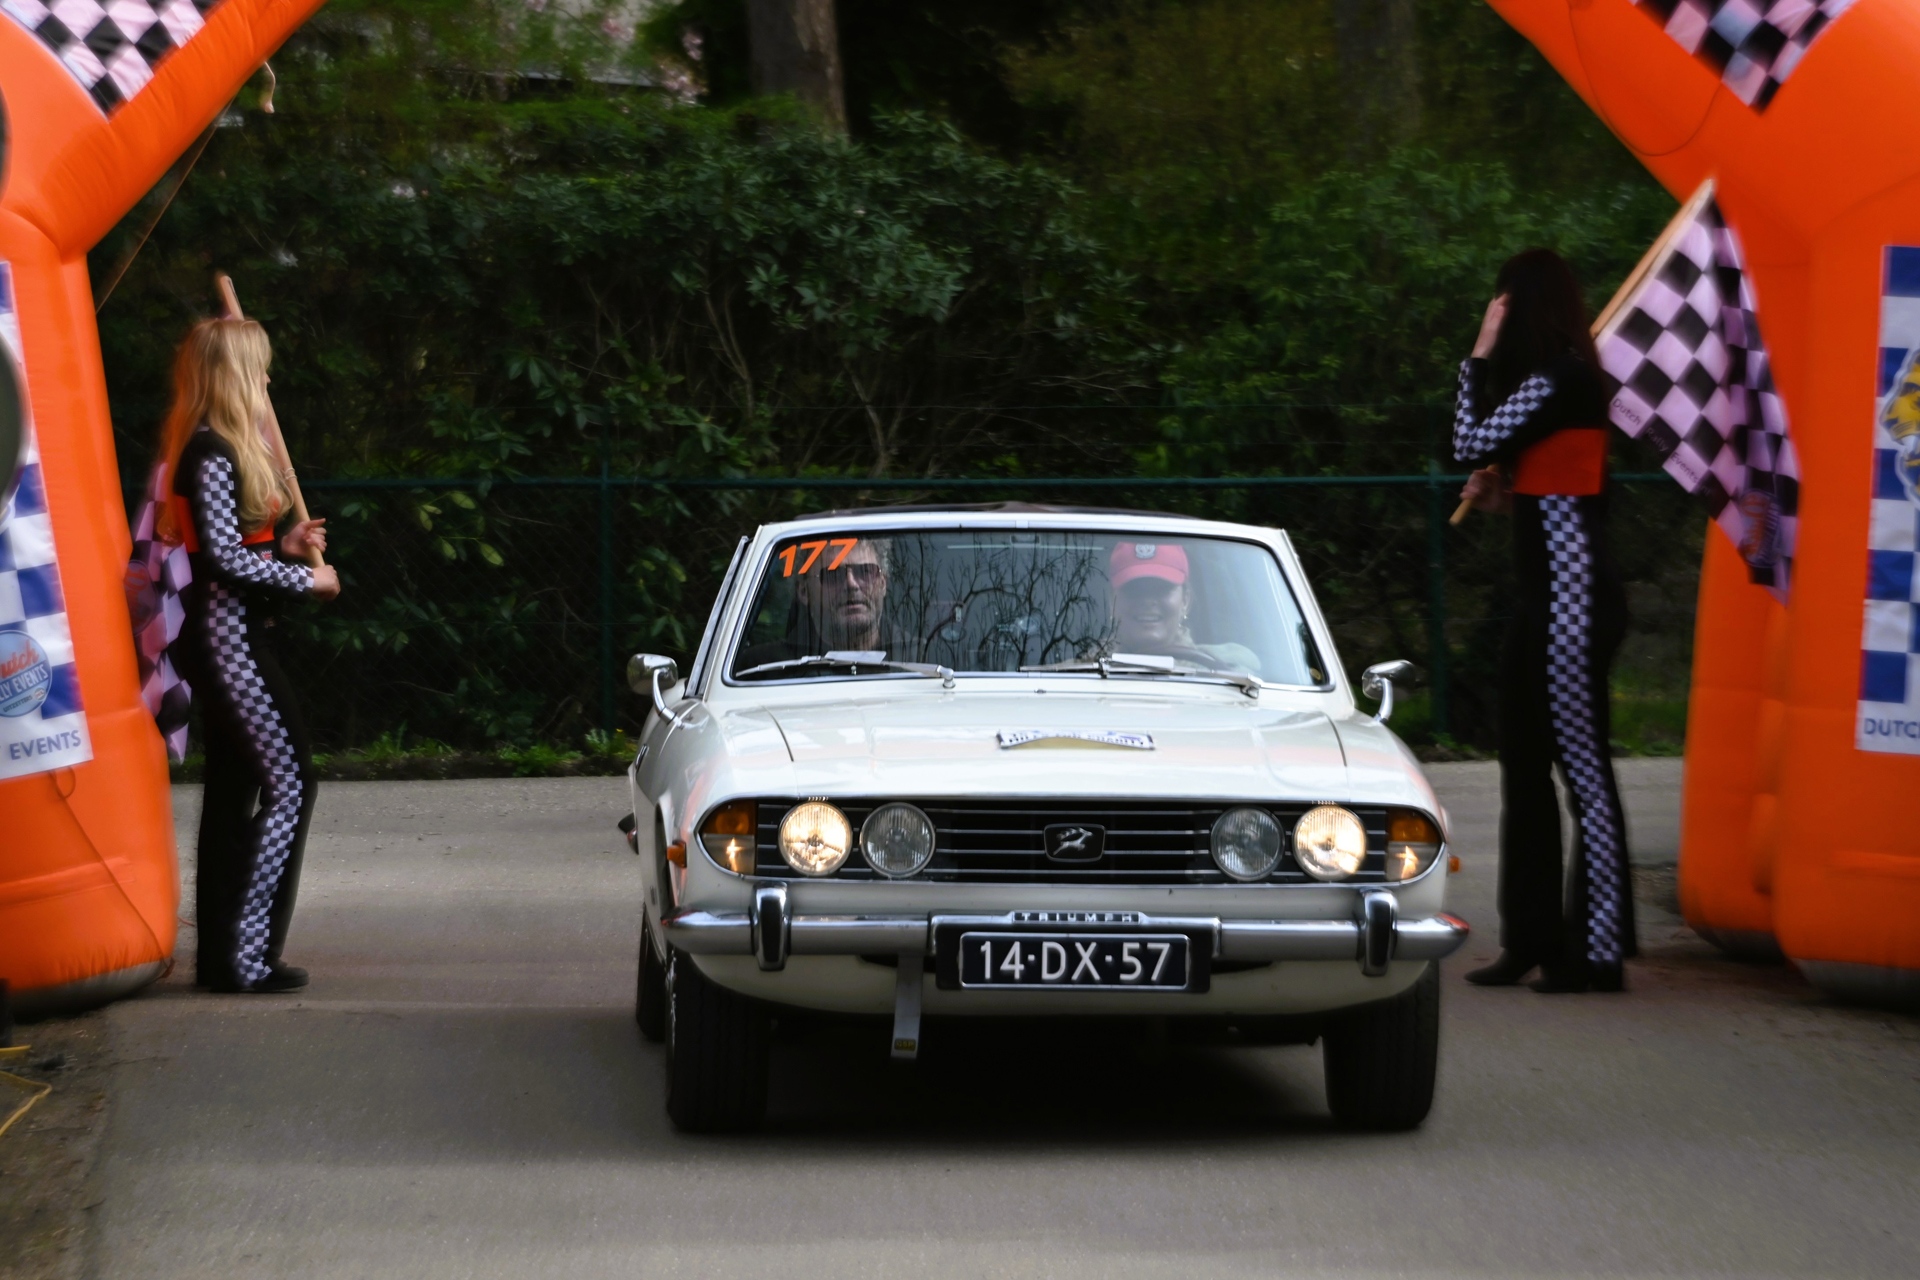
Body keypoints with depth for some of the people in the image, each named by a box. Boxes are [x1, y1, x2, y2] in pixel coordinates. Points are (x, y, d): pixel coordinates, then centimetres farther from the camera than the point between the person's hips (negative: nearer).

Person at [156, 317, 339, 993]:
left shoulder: (213, 449, 15)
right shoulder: (212, 454, -16)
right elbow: (222, 556, -21)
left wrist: (283, 549, 6)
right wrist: (306, 579, -12)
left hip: (224, 636, 10)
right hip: (228, 634, -10)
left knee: (232, 787, 10)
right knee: (289, 782, -9)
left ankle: (219, 954, 13)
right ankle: (247, 953, -10)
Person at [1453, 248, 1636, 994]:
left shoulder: (1559, 380, -14)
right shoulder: (1559, 378, 17)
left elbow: (1474, 444, -18)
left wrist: (1480, 356, -10)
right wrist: (1501, 489, 5)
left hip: (1573, 597, -11)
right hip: (1542, 596, 11)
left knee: (1583, 770, -8)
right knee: (1525, 771, 13)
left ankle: (1599, 952, -7)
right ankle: (1533, 939, 19)